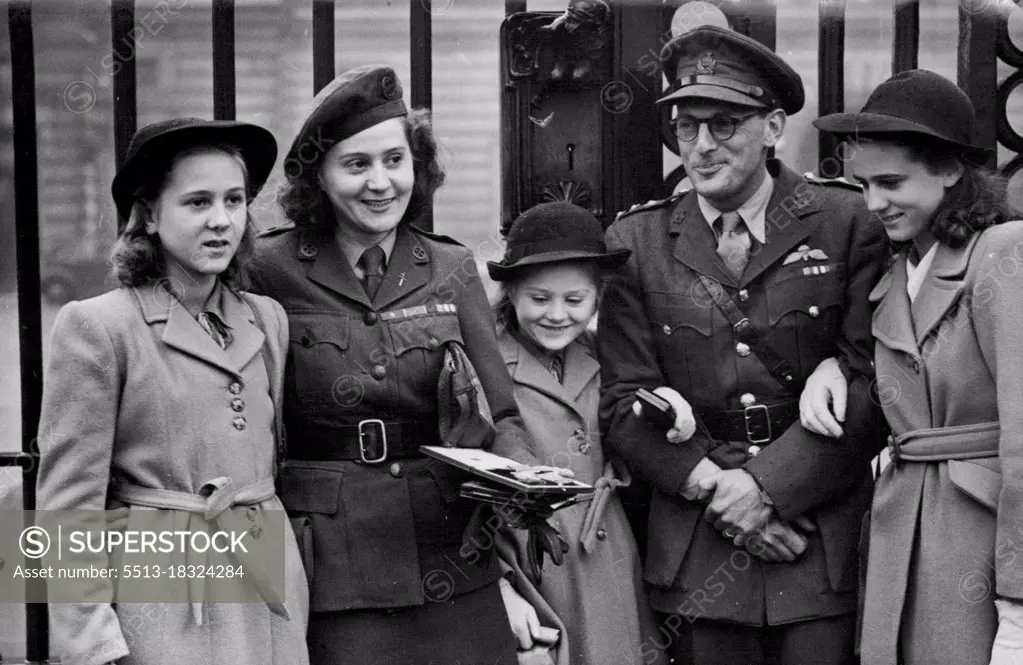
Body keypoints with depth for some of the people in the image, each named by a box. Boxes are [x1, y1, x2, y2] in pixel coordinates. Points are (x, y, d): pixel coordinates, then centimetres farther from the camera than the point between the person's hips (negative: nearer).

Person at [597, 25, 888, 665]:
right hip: (695, 551, 2)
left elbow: (871, 378, -6)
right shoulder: (637, 241, 4)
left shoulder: (847, 222, -1)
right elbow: (624, 401, 2)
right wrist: (713, 487, -10)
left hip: (824, 536, -1)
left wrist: (766, 485, -12)